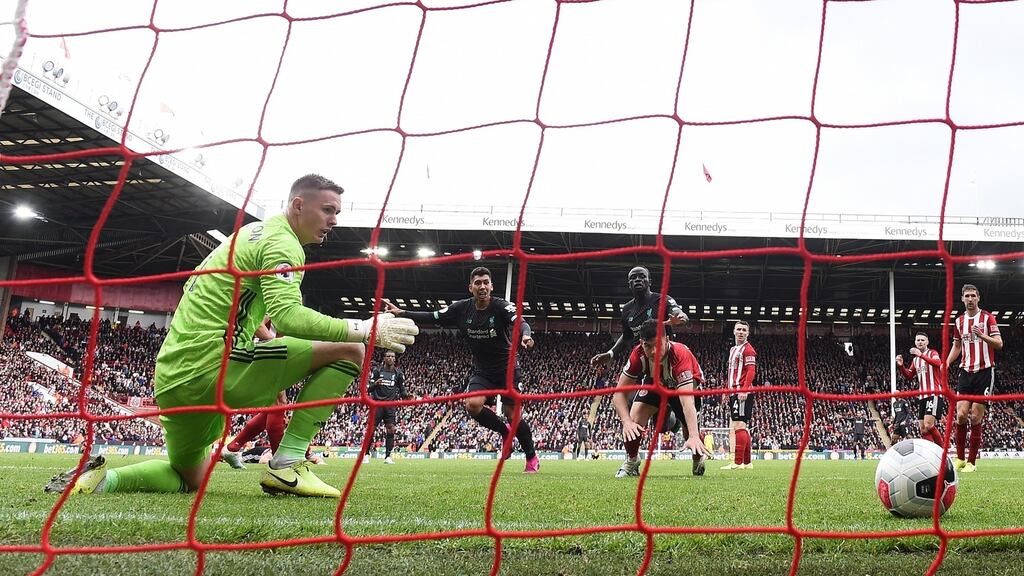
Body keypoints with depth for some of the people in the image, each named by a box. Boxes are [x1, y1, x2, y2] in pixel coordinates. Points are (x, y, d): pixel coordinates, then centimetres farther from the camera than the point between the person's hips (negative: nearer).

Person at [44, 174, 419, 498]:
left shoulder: (251, 233, 23)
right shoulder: (282, 242, -7)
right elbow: (286, 314, -24)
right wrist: (362, 330, -25)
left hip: (171, 376, 10)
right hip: (212, 366, -10)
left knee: (190, 480, 32)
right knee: (350, 351, -11)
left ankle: (98, 478, 13)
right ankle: (288, 464, -12)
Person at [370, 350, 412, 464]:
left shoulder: (398, 373, 10)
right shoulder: (377, 371, 4)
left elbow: (402, 390, 13)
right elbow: (370, 388, 1)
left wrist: (406, 396, -8)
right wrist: (375, 383, -22)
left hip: (390, 404, 1)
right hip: (377, 403, -1)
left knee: (391, 430, -8)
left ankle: (388, 456, -3)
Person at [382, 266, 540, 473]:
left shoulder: (501, 306, -18)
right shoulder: (462, 308, -5)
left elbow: (520, 322, -35)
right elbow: (431, 317, 1)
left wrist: (526, 335, -58)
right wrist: (401, 313, -6)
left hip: (507, 369, -3)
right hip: (482, 371, 3)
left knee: (512, 414, -6)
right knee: (473, 405, -22)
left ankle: (532, 457, 19)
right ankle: (504, 431, 7)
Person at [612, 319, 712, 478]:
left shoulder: (680, 354, -43)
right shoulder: (638, 354, -33)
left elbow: (687, 400, -51)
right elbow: (619, 392, -30)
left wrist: (694, 436, -62)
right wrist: (626, 421, -47)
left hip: (684, 384, -2)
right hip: (655, 384, 2)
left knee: (688, 428, -12)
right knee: (635, 418, -19)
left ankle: (699, 456, 24)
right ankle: (632, 461, 7)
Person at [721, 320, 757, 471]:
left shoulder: (748, 349, -6)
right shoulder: (733, 350, 23)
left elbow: (751, 371, -15)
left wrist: (744, 390, -23)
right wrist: (729, 392, 22)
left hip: (743, 393, -10)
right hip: (734, 393, 10)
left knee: (739, 426, -13)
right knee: (738, 427, 13)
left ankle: (738, 462, -13)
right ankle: (747, 462, 19)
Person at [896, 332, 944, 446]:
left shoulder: (932, 353, 0)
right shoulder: (915, 359, 21)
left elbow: (938, 363, -22)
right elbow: (909, 377, 23)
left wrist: (921, 355, -32)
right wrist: (901, 366, 6)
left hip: (934, 394, -8)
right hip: (922, 396, 8)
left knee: (928, 425, -20)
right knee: (923, 429, 4)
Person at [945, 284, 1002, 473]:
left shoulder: (987, 317, 0)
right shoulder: (959, 321, 13)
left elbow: (999, 344, -7)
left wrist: (982, 336, -25)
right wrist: (947, 362, 5)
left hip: (985, 372, -3)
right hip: (966, 372, 3)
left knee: (976, 417, -6)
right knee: (961, 414, -9)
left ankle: (972, 461, 1)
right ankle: (960, 458, 3)